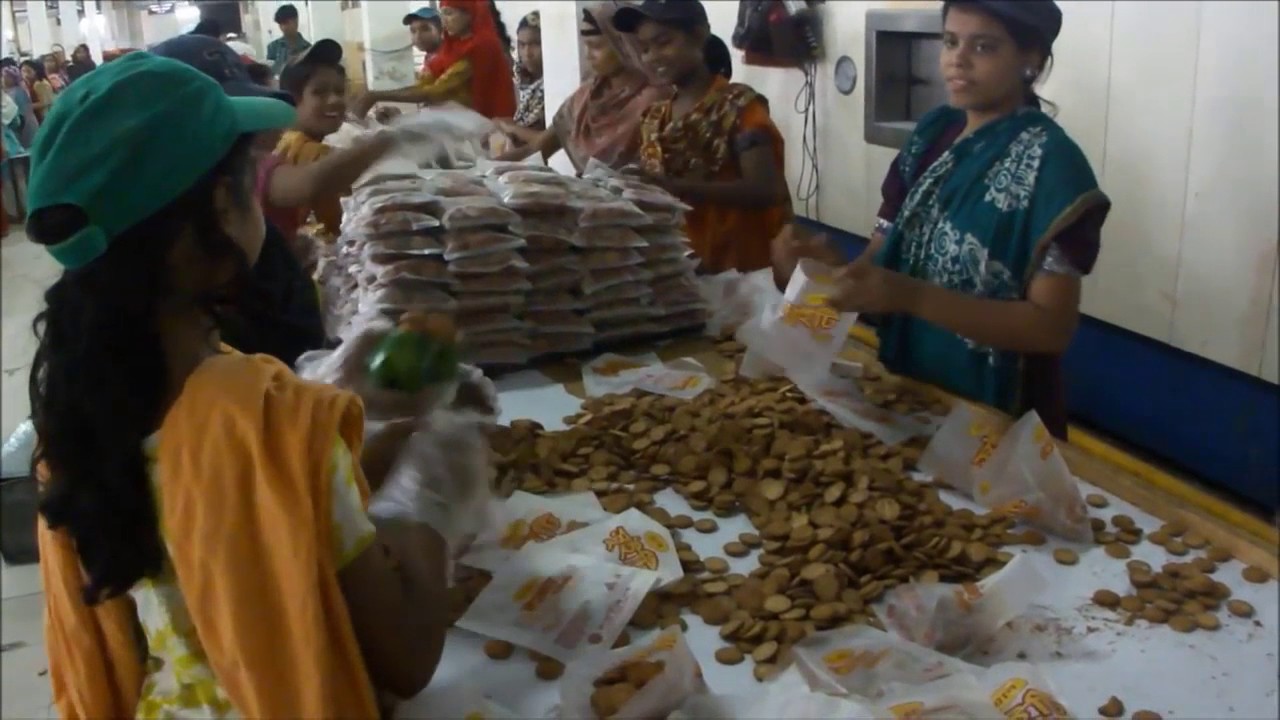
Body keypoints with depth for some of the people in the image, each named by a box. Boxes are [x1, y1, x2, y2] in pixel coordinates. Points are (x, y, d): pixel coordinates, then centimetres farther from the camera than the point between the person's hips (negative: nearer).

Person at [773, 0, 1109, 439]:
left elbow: (1053, 327, -21)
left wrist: (912, 297, -32)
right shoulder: (931, 136, 1)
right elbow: (880, 260, 2)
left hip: (996, 420, -5)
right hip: (908, 394, 6)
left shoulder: (1051, 164, -17)